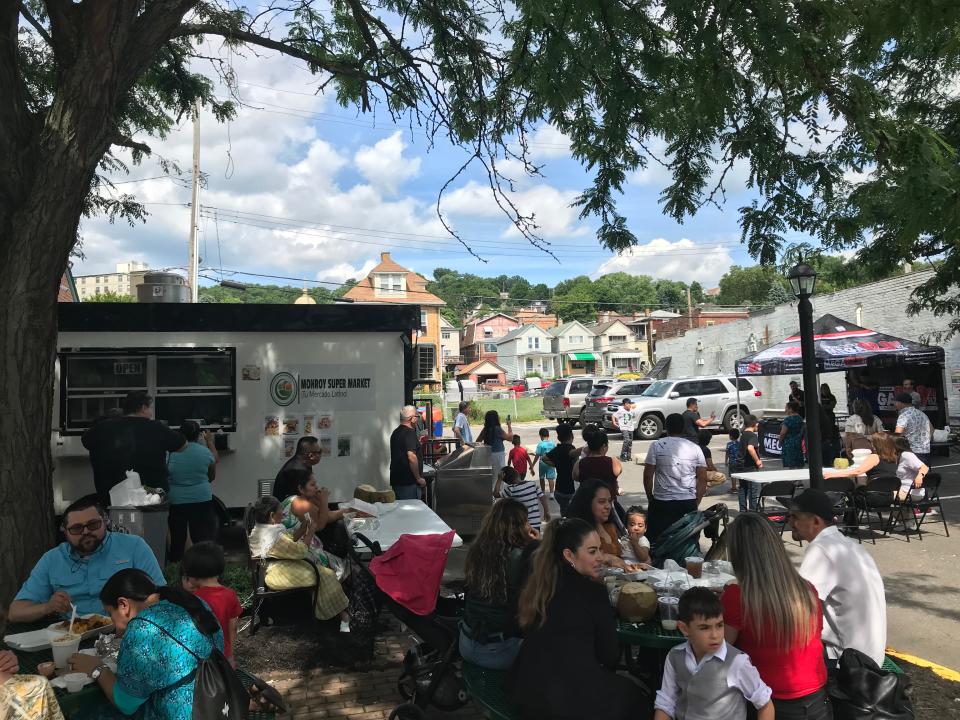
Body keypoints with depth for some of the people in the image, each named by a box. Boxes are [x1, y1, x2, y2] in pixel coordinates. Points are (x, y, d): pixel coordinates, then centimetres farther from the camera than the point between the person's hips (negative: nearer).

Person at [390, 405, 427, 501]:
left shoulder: (396, 432, 14)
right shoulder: (410, 433, -14)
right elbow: (411, 457, -23)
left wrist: (417, 443, 29)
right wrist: (419, 478, -15)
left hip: (396, 479, 9)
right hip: (409, 481, -9)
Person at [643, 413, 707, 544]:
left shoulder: (656, 446, -2)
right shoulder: (695, 448, 6)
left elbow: (648, 476, -3)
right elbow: (703, 479, 5)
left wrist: (650, 498, 9)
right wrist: (696, 503, 13)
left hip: (662, 503, -2)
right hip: (689, 503, 2)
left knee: (657, 542, 6)